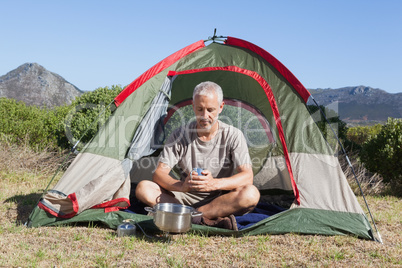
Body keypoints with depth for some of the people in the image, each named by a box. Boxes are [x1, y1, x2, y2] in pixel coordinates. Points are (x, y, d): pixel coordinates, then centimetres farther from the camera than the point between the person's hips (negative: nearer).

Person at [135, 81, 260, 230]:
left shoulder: (233, 135, -8)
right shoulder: (180, 135, -5)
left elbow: (247, 177, -17)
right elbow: (159, 173, -9)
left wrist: (215, 184, -35)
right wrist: (181, 186, -32)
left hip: (220, 199, -2)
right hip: (187, 198, 2)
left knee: (251, 194, -32)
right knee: (143, 188, -21)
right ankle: (212, 218, -30)